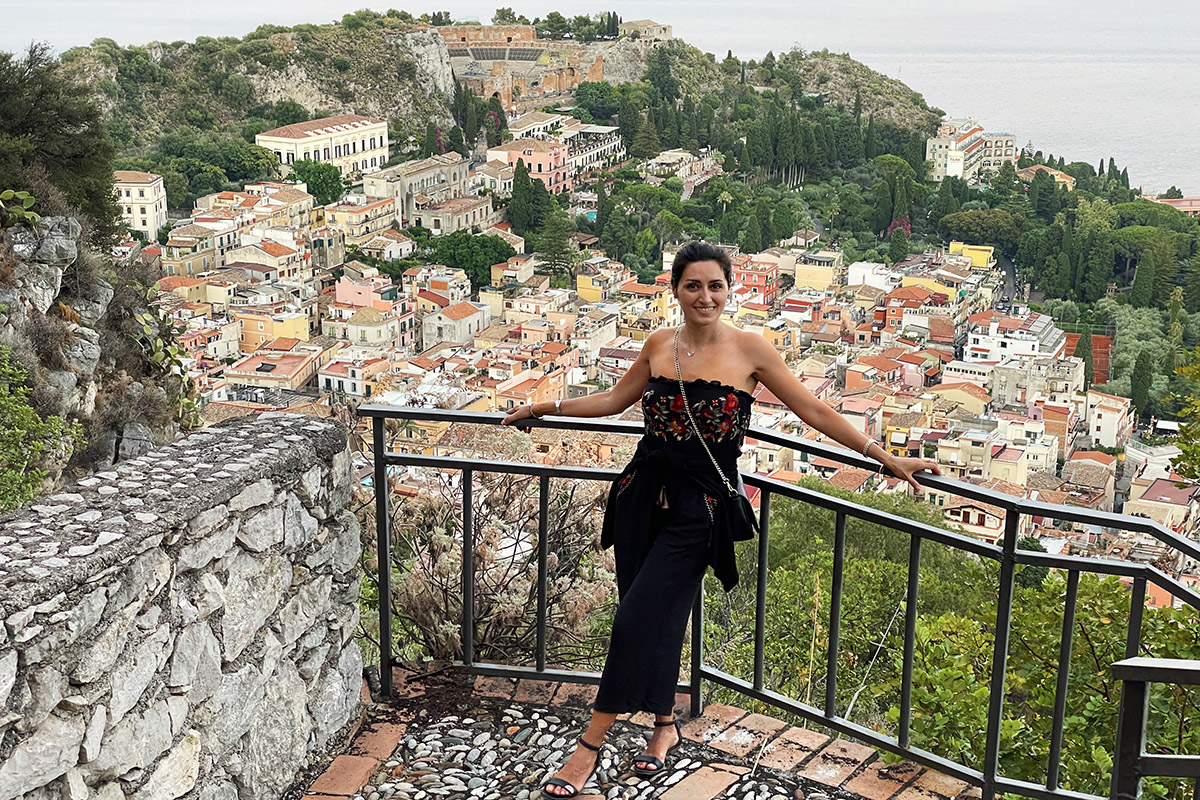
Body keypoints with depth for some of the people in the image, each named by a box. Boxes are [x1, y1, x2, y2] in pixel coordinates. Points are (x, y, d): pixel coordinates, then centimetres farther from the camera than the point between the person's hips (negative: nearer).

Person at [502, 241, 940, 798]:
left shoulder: (749, 350, -5)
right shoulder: (659, 346, 6)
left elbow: (813, 411, -1)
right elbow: (615, 401, 21)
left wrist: (885, 457, -2)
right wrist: (545, 408, 23)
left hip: (699, 507, -4)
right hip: (644, 495, 4)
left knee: (639, 620, -8)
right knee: (657, 618, 8)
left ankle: (590, 746, 4)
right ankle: (665, 725, 30)